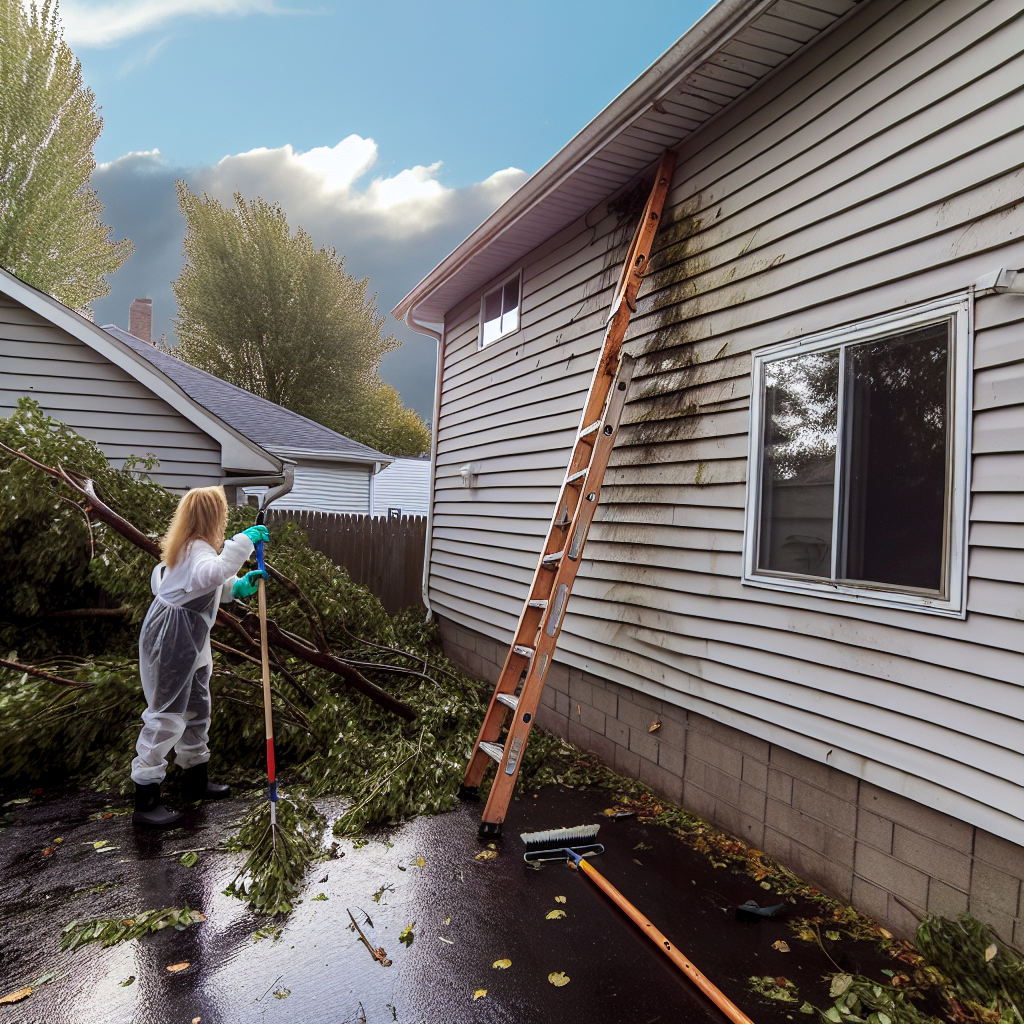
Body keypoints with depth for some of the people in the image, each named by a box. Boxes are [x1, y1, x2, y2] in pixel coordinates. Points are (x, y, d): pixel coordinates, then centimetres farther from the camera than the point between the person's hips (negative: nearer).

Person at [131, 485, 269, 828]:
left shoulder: (189, 546, 11)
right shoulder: (198, 549, -22)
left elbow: (208, 581, 25)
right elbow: (210, 574, -47)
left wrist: (238, 587, 8)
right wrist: (243, 542, -42)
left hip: (189, 639, 11)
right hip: (172, 640, -11)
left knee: (197, 708, 19)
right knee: (167, 715, -5)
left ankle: (195, 780, 33)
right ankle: (145, 802, 4)